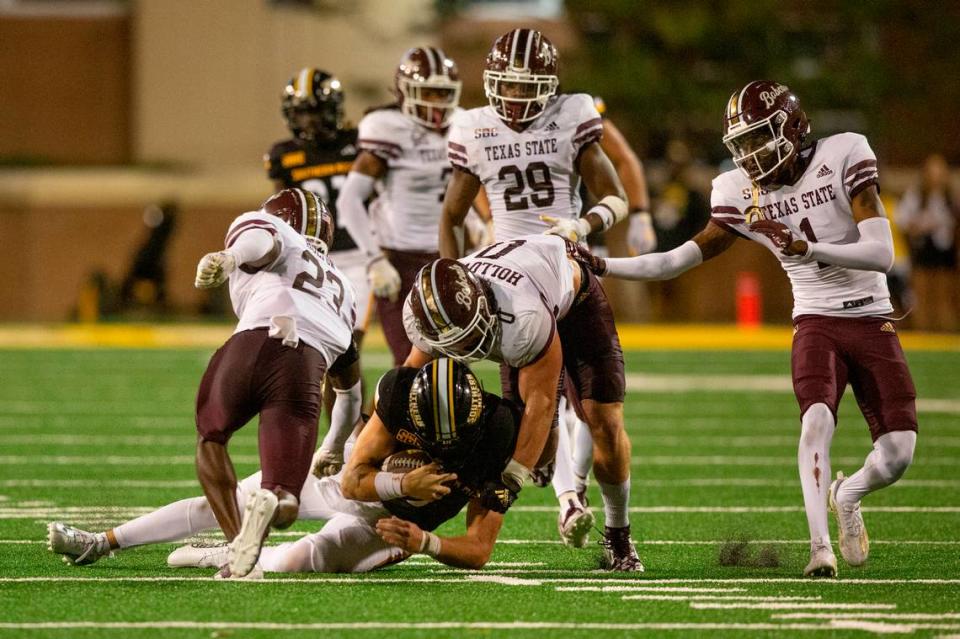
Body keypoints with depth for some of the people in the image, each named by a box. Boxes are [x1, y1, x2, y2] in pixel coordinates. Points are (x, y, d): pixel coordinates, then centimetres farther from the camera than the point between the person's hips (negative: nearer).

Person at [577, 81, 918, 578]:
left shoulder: (843, 157, -11)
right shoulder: (742, 194, -2)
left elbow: (882, 254, -17)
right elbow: (679, 260, 1)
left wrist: (805, 248, -27)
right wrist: (600, 266, -8)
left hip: (872, 322, -1)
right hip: (817, 324, 1)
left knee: (896, 456, -6)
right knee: (816, 420, -28)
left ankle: (847, 495, 27)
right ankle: (820, 546, -26)